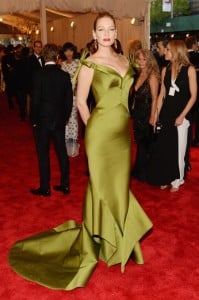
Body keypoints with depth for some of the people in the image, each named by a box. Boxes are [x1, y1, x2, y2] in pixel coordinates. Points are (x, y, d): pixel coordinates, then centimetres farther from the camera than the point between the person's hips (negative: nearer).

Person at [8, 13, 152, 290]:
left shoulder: (123, 61, 12)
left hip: (122, 131, 6)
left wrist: (122, 127, 15)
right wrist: (95, 129, 2)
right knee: (102, 185, 5)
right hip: (102, 132, -6)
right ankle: (100, 240, 24)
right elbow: (81, 101, -5)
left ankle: (119, 236, 32)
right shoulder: (90, 64, -8)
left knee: (119, 183, 15)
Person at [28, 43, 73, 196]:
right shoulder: (65, 75, -3)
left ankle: (45, 188, 14)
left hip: (42, 120, -4)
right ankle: (65, 185, 22)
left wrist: (34, 120, 0)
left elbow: (35, 101, -12)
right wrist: (65, 117, 13)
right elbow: (69, 100, 1)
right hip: (59, 120, 4)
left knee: (43, 155, 6)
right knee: (62, 152, 13)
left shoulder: (39, 76, -14)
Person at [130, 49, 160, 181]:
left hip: (147, 114, -7)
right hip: (138, 114, 7)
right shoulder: (139, 74, 8)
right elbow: (135, 94, 8)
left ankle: (144, 174, 24)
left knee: (146, 145, 7)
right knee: (140, 142, 17)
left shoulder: (152, 76, -14)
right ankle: (138, 171, 32)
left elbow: (154, 98, -17)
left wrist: (152, 117, -19)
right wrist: (133, 110, 1)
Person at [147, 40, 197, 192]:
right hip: (166, 114, 4)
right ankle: (166, 178, 27)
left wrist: (182, 116, -12)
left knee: (178, 149, 6)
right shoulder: (165, 70, 7)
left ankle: (177, 180, 23)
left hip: (181, 115, -4)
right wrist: (156, 115, 6)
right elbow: (162, 94, 10)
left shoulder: (189, 69, -6)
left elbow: (193, 95, -7)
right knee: (164, 148, 9)